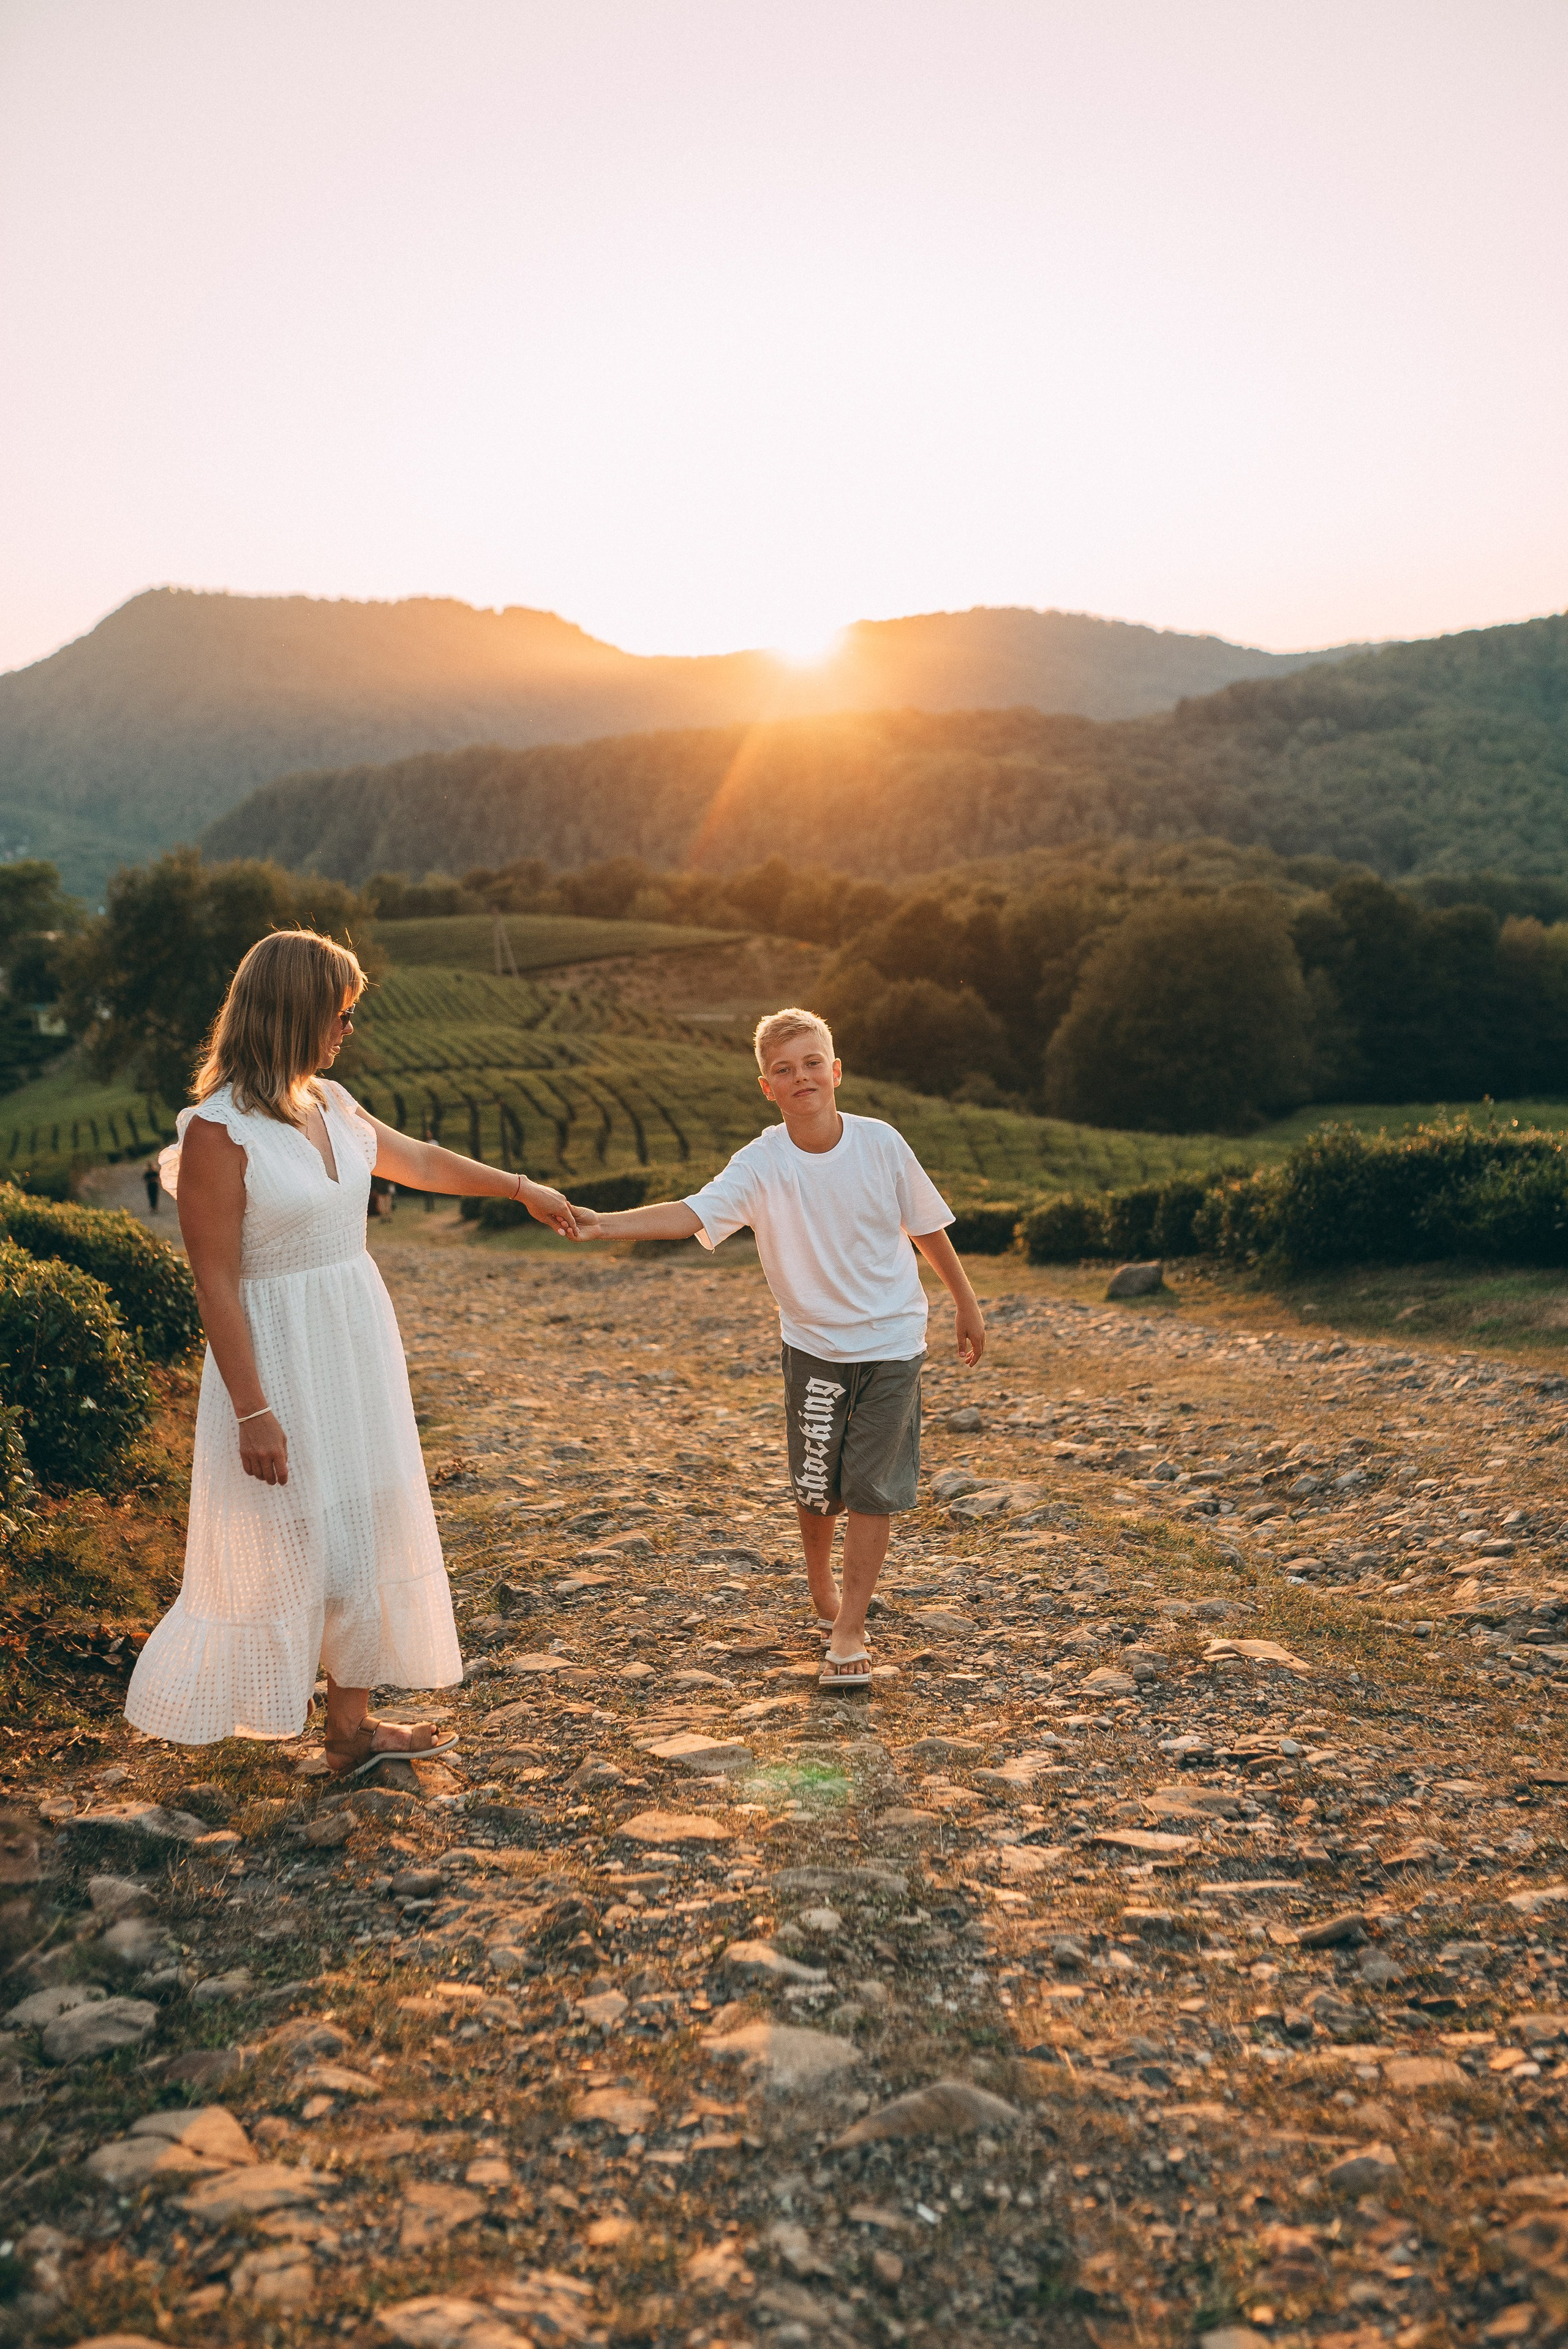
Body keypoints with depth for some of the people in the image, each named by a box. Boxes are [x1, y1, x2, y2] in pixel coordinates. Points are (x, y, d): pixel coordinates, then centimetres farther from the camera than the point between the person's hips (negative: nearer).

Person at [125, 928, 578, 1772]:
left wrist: (522, 1187, 30)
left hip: (360, 1345, 8)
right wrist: (254, 1411, -19)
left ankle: (350, 1726, 26)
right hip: (281, 1358, -8)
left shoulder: (330, 1105, 5)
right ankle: (189, 1722, 21)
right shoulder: (218, 1130, -18)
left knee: (364, 1534, 13)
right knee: (275, 1547, 1)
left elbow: (420, 1161, 23)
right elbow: (216, 1283, -18)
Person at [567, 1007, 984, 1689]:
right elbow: (692, 1213, -29)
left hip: (891, 1340, 0)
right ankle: (823, 1595, 34)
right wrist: (604, 1225, -45)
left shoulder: (881, 1143, -11)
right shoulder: (760, 1165, -15)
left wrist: (965, 1302, 13)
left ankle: (848, 1630, 9)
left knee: (871, 1489, -2)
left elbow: (926, 1225, 3)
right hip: (814, 1345, 0)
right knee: (815, 1487, 6)